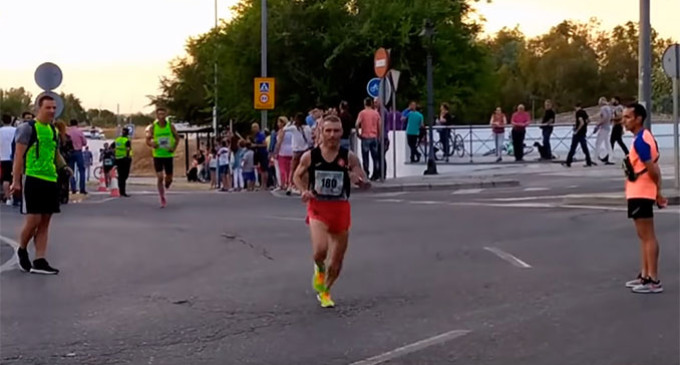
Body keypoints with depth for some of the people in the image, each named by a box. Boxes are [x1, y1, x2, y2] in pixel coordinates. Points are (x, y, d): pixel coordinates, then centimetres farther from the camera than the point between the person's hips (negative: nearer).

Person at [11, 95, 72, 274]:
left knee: (45, 222, 6)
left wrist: (63, 166, 8)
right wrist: (16, 180, -13)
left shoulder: (53, 130, 16)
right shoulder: (28, 128, -5)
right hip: (32, 179, -7)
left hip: (50, 180, 7)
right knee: (34, 219, -8)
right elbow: (19, 155, -8)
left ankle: (39, 261, 9)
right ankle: (22, 250, 18)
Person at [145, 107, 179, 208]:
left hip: (169, 155, 1)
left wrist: (174, 148, -7)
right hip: (157, 155, -1)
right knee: (159, 177, -10)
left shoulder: (170, 126, -2)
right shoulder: (152, 127, -4)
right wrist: (152, 144, -21)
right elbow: (148, 140, 1)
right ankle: (162, 199, -1)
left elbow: (177, 138, 9)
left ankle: (166, 184, 44)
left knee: (169, 178, 6)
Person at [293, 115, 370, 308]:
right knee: (320, 251, -25)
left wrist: (360, 180, -26)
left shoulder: (349, 157, -4)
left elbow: (364, 182, -1)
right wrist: (304, 190, -9)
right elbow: (297, 176, 11)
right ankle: (319, 269, 13)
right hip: (318, 207, -2)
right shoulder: (310, 156, -4)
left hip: (341, 209, 2)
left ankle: (324, 291, 36)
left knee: (338, 259, 10)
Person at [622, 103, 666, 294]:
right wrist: (657, 192, 10)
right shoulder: (642, 138, 13)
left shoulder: (640, 141, -19)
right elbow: (653, 168, 14)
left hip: (641, 193, -11)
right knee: (644, 236, 15)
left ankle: (654, 281, -2)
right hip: (638, 192, 11)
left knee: (648, 236, -6)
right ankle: (645, 275, 24)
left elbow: (652, 169, -21)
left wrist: (658, 193, -10)